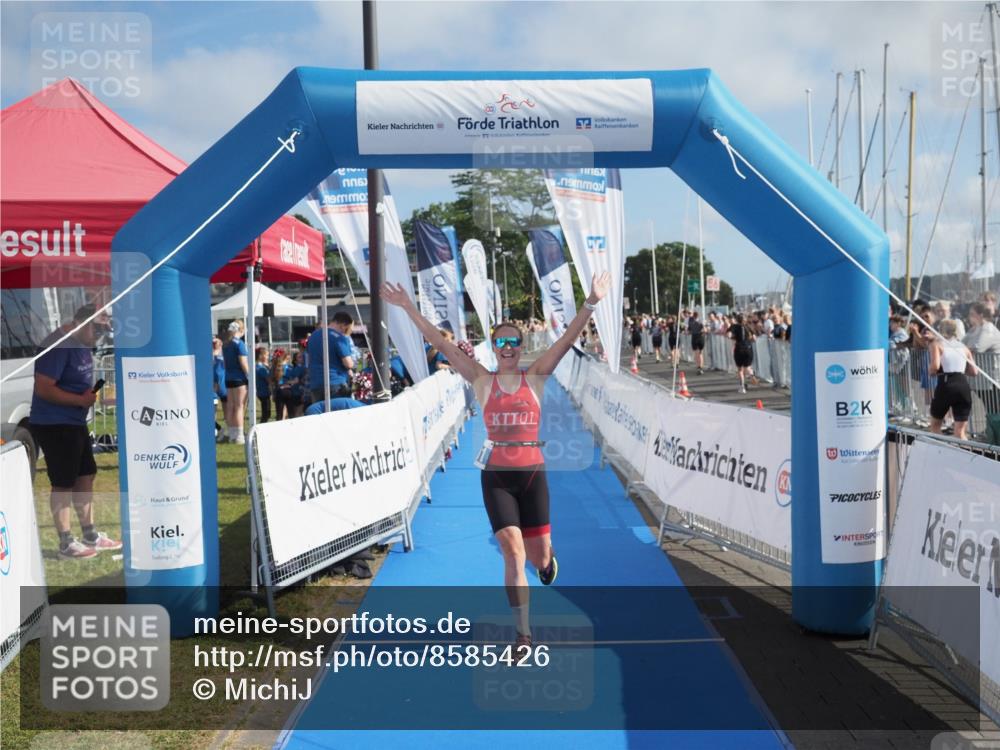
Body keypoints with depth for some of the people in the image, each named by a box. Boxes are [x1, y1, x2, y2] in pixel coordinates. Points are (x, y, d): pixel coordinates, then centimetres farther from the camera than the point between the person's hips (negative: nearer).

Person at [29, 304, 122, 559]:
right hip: (54, 424, -10)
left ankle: (91, 535, 24)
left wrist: (93, 393, 6)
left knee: (86, 475, 14)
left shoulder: (82, 345, 10)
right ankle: (66, 543, 9)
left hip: (76, 422, 10)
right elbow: (43, 388, -24)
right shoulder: (57, 346, -20)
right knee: (63, 483, -1)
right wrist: (81, 400, -22)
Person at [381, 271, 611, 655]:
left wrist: (590, 304, -17)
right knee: (512, 551, -9)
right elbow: (441, 343, -1)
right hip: (496, 476, 0)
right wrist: (409, 308, -6)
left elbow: (567, 340, -6)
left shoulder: (535, 378, 3)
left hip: (532, 473, 1)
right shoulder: (481, 381, 2)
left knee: (539, 554, 6)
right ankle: (523, 633, 1)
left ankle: (546, 556, 46)